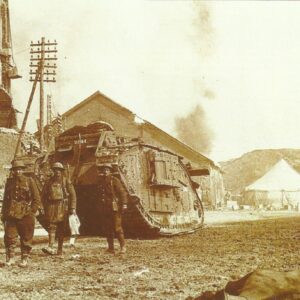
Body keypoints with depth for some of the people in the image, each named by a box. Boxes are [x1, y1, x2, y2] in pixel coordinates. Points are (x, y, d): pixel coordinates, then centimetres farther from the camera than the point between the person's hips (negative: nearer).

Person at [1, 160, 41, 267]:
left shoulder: (29, 181, -1)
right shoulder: (9, 182, 9)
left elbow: (37, 199, 0)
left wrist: (31, 212, -6)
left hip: (26, 216, -3)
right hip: (11, 215, 3)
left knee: (26, 238, 3)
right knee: (9, 237, -1)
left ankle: (25, 259, 13)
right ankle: (10, 258, 10)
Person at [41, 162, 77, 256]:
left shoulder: (66, 181, 3)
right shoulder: (49, 182, 9)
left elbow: (72, 195, 1)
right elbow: (43, 196, 15)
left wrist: (73, 208, -6)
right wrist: (45, 208, 10)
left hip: (63, 207, -1)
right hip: (51, 207, 1)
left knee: (61, 229, 3)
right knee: (51, 227, -11)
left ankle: (60, 250, 9)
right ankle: (51, 247, -21)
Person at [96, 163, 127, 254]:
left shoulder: (115, 180, -3)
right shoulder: (100, 182, 14)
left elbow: (122, 192, -7)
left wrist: (124, 204, -15)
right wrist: (99, 207, 19)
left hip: (114, 208, -6)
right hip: (104, 209, 6)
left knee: (117, 228, -7)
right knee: (107, 229, 7)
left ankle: (123, 247, 2)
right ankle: (111, 248, 14)